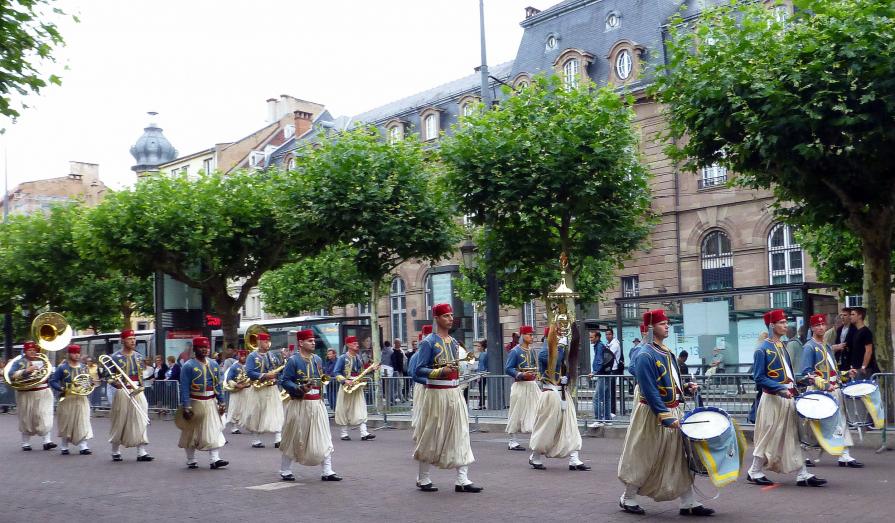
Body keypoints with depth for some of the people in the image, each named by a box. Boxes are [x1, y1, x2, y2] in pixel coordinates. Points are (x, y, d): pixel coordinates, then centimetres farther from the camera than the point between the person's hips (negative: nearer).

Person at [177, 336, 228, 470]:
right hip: (195, 403, -4)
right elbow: (184, 388, -12)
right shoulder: (188, 366, -8)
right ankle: (191, 461, 20)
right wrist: (186, 407, -19)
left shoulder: (214, 364, 8)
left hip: (211, 403, 4)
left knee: (214, 431, -4)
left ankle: (214, 460, -5)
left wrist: (221, 402, 6)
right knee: (191, 433, 8)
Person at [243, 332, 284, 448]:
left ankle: (277, 440, -1)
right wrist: (264, 376, -21)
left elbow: (280, 369, 14)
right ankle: (257, 440, 14)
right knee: (257, 415, 4)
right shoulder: (252, 356, -4)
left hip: (272, 389, 4)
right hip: (258, 390, -4)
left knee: (276, 414, -2)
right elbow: (249, 372, -15)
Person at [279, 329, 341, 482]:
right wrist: (300, 389, -22)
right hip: (299, 405, -5)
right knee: (294, 439, 5)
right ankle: (285, 471, 20)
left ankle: (327, 472, 2)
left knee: (324, 438, -1)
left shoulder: (317, 359, 12)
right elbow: (284, 381, -11)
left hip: (317, 404, 6)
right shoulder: (293, 360, -8)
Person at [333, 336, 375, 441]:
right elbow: (336, 372, -9)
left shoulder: (358, 357, 12)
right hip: (347, 387, -5)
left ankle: (364, 433, -9)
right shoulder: (343, 358, -7)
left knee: (361, 409, -4)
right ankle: (344, 434, 12)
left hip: (358, 387, 5)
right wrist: (345, 381, -21)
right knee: (344, 411, 3)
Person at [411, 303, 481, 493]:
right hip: (436, 394, -7)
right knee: (431, 437, 3)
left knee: (460, 434, 1)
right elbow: (418, 370, -12)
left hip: (454, 393, 7)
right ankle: (423, 479, 17)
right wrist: (441, 371, -22)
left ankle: (462, 480, 2)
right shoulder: (429, 342, -8)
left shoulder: (454, 342, 13)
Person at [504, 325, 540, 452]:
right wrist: (521, 375, -21)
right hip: (520, 386, -6)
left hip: (533, 385, 7)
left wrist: (536, 375, 8)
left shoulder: (533, 350, 12)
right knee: (516, 413, 0)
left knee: (538, 411, 1)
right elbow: (507, 369, -12)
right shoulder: (515, 351, -9)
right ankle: (512, 441, 9)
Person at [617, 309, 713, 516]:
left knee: (680, 457, 8)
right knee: (644, 459, 4)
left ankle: (688, 503, 14)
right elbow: (650, 391, -22)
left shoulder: (666, 352, 10)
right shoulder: (645, 355, -18)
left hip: (674, 411, 8)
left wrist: (685, 388, 4)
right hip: (653, 415, -8)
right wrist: (666, 417, -24)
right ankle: (628, 499, 21)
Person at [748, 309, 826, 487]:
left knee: (793, 437, 7)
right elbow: (759, 378, -15)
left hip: (788, 399, 8)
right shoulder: (763, 350, -12)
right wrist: (781, 389, -22)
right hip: (773, 400, -7)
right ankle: (754, 473, 13)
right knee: (769, 437, 0)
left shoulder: (782, 347, 13)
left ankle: (803, 475, 9)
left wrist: (794, 389, 5)